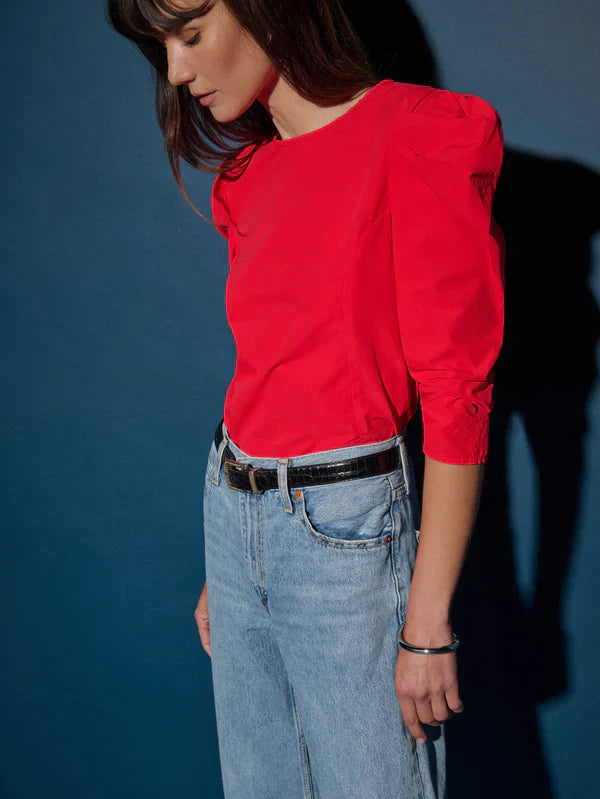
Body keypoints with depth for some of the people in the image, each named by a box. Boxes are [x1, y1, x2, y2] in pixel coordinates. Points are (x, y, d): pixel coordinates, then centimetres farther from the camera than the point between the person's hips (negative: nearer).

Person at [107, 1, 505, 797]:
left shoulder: (415, 142, -13)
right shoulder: (249, 172, 9)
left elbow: (457, 399, -14)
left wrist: (428, 622, -14)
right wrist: (224, 567, 17)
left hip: (344, 525, -7)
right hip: (234, 518, 7)